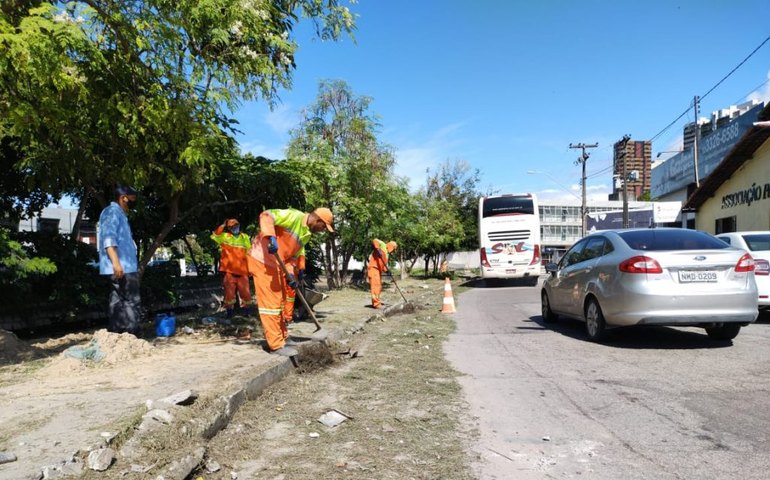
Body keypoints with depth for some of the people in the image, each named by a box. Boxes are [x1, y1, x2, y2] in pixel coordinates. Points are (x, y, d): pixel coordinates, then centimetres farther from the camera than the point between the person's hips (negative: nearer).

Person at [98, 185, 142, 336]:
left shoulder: (119, 214, 23)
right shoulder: (112, 212, -8)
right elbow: (108, 238, -19)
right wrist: (116, 262, -27)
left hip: (124, 267, 10)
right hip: (121, 267, -10)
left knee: (118, 304, 9)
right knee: (132, 302, -10)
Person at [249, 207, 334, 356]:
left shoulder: (306, 234, 12)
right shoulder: (294, 216, -16)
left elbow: (294, 254, 13)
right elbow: (266, 216, -25)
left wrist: (291, 274, 0)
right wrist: (271, 237, -39)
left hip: (276, 264, 10)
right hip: (263, 260, -10)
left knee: (281, 301, 17)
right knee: (271, 302, -7)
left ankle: (282, 337, 30)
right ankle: (276, 345, 0)